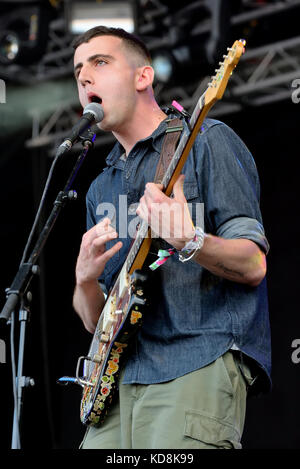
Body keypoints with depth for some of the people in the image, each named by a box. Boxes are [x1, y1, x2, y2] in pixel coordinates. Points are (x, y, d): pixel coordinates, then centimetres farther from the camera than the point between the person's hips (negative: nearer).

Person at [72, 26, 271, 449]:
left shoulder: (205, 141, 3)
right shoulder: (101, 188, 23)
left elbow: (253, 266, -5)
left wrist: (188, 242, -25)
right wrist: (86, 278, -2)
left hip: (199, 366, -6)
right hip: (121, 380, 6)